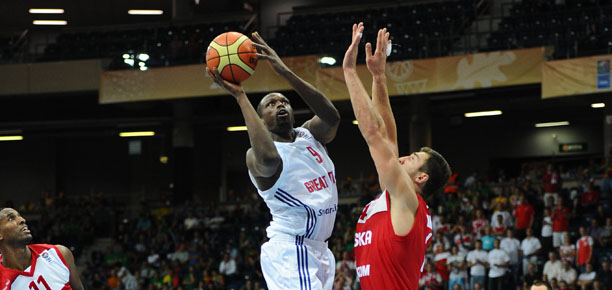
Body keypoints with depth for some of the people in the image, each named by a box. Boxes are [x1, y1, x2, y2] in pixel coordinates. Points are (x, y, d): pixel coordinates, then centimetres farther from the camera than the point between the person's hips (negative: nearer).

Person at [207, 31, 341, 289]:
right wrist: (240, 97, -30)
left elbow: (331, 116, -14)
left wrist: (286, 73, -23)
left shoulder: (310, 135, 9)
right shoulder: (256, 156, -9)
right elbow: (270, 159, -36)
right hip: (290, 251, -8)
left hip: (318, 251, 8)